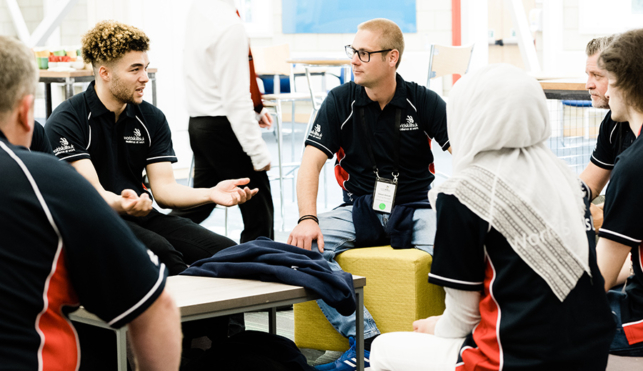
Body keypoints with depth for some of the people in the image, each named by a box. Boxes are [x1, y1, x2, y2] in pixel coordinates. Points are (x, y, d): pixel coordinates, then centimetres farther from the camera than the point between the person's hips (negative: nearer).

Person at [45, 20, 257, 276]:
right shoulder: (66, 121, -7)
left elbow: (164, 188, 4)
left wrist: (210, 194, -15)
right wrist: (120, 204, -40)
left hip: (142, 217, 5)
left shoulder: (152, 119, 11)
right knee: (160, 251, -35)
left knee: (225, 251, -20)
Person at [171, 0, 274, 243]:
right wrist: (259, 152, -19)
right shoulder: (230, 26, -22)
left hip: (198, 121, 9)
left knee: (199, 205, 18)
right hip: (224, 127, -9)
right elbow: (235, 98, -23)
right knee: (258, 213, 3)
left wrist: (254, 108, 20)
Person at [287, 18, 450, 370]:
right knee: (305, 245, -28)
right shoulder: (340, 101, -1)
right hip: (359, 209, 2)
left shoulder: (423, 101, -3)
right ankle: (365, 340, -30)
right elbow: (311, 163, -7)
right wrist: (308, 219, -24)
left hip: (414, 209, -1)